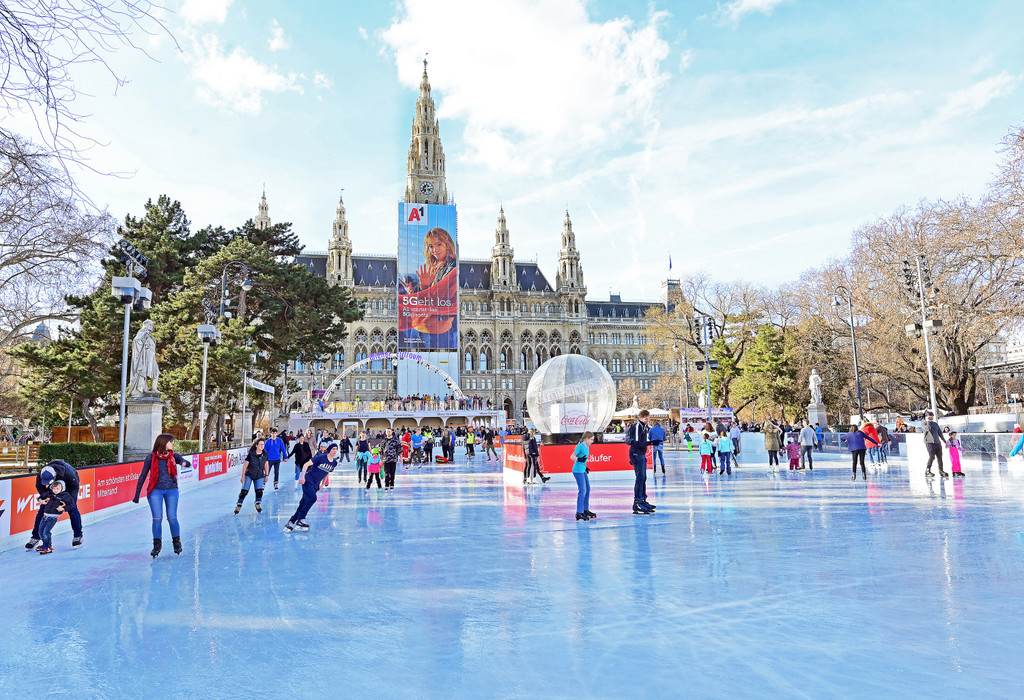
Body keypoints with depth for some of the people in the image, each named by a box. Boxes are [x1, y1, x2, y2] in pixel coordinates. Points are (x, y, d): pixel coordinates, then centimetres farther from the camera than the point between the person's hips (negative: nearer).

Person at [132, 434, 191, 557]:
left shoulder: (173, 456, 4)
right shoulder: (151, 457, -1)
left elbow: (187, 463, -9)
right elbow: (143, 476, 4)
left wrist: (184, 462, -35)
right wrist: (137, 494, 4)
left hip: (171, 490, 1)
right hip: (155, 491, -1)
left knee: (172, 518, 1)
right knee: (157, 518, -4)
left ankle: (177, 542, 18)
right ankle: (157, 545, 11)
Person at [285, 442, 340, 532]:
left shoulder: (334, 463, 5)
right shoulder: (321, 457, -14)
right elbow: (306, 464, -14)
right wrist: (302, 476, -25)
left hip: (315, 485, 6)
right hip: (308, 480, -6)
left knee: (304, 503, 3)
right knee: (312, 498, -24)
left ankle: (290, 523, 12)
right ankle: (300, 520, -13)